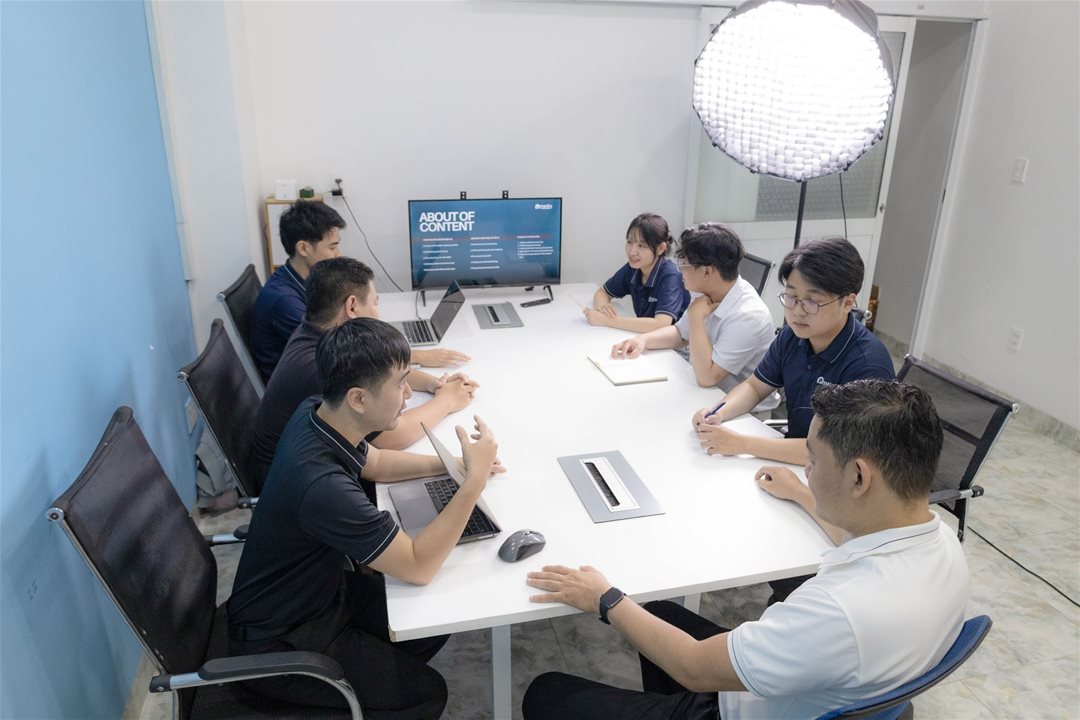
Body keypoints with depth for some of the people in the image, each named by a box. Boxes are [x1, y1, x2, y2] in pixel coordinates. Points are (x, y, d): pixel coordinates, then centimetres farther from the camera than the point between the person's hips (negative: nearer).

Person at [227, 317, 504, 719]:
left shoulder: (317, 415, -13)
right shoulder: (322, 484, -40)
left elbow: (374, 464, 9)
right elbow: (419, 568, -30)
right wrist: (475, 480, -30)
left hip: (315, 590, 8)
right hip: (277, 640, -8)